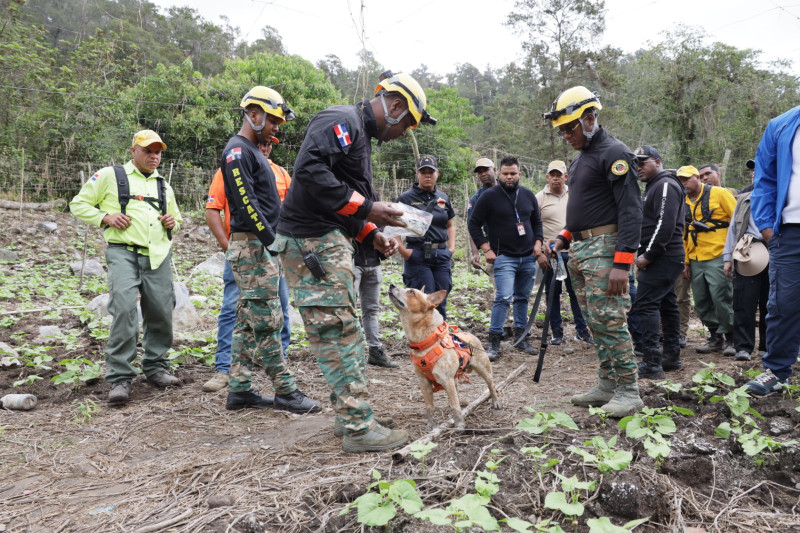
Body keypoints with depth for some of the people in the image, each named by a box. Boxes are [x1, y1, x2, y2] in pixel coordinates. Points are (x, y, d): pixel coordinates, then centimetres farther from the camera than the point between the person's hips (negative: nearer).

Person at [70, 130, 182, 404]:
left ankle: (156, 368, 20)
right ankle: (120, 379, -11)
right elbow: (79, 204, 10)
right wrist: (105, 217, -7)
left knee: (161, 313, 3)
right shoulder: (109, 176, 9)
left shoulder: (164, 186, 23)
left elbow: (176, 217, 35)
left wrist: (172, 223, 10)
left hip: (158, 256, 5)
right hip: (123, 253, -4)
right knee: (124, 310, -17)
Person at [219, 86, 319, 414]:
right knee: (267, 322, -7)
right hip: (252, 246, -10)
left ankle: (240, 390, 16)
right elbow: (246, 202, -19)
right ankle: (285, 392, -1)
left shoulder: (253, 152, 22)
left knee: (248, 322, 10)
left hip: (260, 247, 10)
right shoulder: (237, 151, -9)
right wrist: (272, 239, -22)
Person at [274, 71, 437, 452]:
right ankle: (359, 428, -2)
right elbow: (310, 169, -26)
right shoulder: (341, 121, -10)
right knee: (338, 332, -8)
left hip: (329, 241, 11)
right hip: (312, 241, -11)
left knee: (346, 333, 14)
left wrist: (372, 237, 11)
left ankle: (349, 415, 25)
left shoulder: (360, 136, 23)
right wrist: (365, 209, -23)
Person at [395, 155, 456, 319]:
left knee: (441, 302, 10)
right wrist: (402, 250, -12)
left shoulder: (443, 198, 13)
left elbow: (450, 225, 25)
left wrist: (452, 247, 10)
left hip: (441, 256, 5)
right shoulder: (406, 198, -2)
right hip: (417, 256, -5)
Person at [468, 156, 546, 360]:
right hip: (504, 257, -5)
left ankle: (521, 337, 22)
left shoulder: (528, 195, 10)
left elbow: (537, 223, 18)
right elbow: (474, 224, -2)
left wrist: (537, 247, 5)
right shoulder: (490, 196, -4)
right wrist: (486, 249, -8)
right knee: (503, 298, -15)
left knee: (523, 298, 11)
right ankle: (494, 342, -7)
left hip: (528, 257, 5)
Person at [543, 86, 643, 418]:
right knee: (594, 323, 11)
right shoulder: (580, 158, 19)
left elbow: (631, 210, -17)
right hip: (579, 250, 9)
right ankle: (607, 386, 19)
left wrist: (622, 263, -23)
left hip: (603, 248, -9)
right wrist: (564, 238, 12)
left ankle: (629, 392, 1)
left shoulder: (614, 154, -10)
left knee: (609, 321, -10)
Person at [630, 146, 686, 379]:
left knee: (645, 303, -15)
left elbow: (665, 224, -22)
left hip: (662, 257, -11)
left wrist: (648, 255, -22)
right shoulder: (653, 187, 23)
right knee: (667, 303, 13)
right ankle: (672, 356, 21)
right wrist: (645, 254, 16)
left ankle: (652, 363, -15)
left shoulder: (665, 185, -10)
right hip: (664, 257, 11)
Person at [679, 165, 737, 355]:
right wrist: (686, 262, 15)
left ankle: (731, 339, 7)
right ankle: (715, 337, 20)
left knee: (721, 298, -7)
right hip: (696, 261, 6)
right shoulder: (683, 203, 13)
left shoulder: (719, 193, -2)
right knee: (702, 303, 8)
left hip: (717, 258, -6)